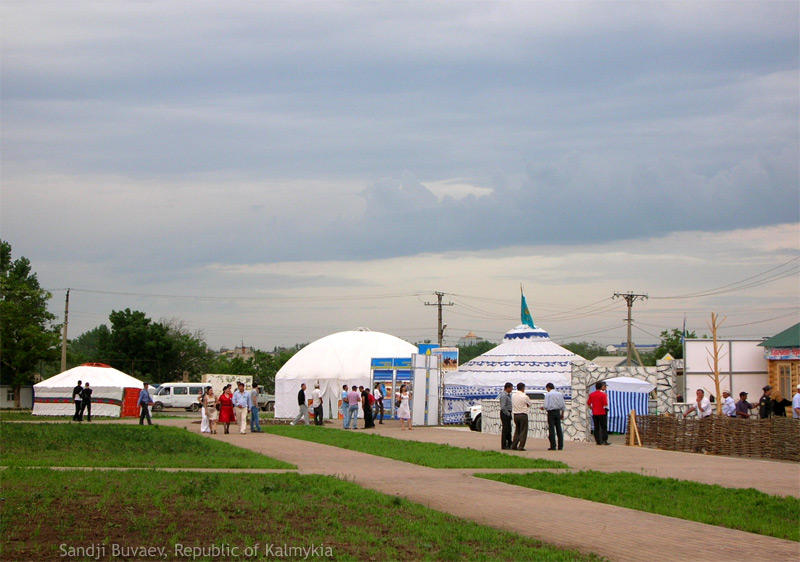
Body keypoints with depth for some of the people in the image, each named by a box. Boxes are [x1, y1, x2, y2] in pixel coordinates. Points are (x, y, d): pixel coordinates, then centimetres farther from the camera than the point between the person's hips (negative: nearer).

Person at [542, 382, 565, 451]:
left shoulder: (548, 394, -7)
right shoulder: (560, 394, 8)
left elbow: (546, 406, -13)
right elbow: (563, 406, 10)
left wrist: (543, 408, 9)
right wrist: (562, 414, 20)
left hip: (551, 412, -5)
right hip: (558, 412, 5)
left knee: (551, 429, -3)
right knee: (559, 429, 8)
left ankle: (553, 446, -5)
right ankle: (560, 446, 7)